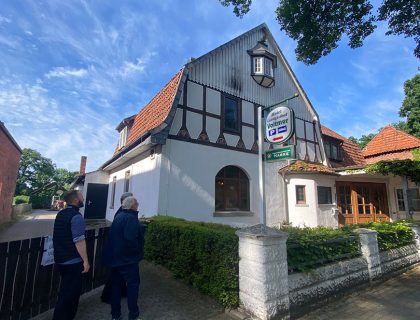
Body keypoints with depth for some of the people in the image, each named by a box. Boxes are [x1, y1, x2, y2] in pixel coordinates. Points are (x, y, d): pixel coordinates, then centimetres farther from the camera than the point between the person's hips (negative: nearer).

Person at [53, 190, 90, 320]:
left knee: (66, 290, 24)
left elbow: (59, 237, 17)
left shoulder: (60, 214, 7)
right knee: (70, 292, 5)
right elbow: (79, 241, -25)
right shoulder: (76, 216, -21)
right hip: (72, 261, -9)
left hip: (60, 259, 9)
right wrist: (85, 260, -19)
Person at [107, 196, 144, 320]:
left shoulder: (118, 216, 10)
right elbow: (130, 239, -30)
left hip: (115, 257, 9)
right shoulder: (131, 218, -20)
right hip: (127, 258, -9)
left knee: (116, 285, 16)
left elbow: (113, 236, 16)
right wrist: (136, 251, -14)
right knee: (133, 284, 5)